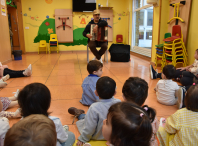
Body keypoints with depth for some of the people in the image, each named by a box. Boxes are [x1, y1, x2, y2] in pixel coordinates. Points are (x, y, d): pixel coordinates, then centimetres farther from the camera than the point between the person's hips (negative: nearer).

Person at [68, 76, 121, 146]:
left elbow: (89, 127, -25)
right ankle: (79, 114, 48)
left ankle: (79, 114, 48)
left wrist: (82, 139, -6)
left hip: (98, 137, -4)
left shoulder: (94, 108, -34)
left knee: (81, 121, 18)